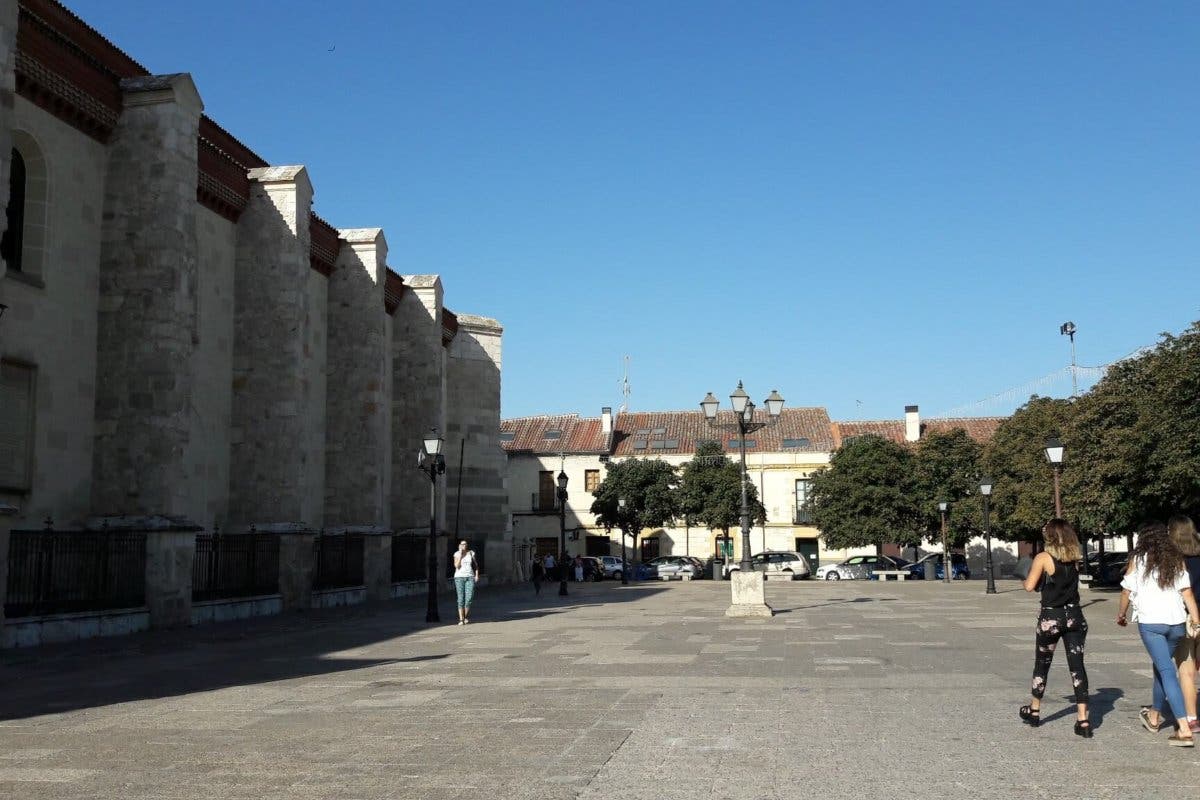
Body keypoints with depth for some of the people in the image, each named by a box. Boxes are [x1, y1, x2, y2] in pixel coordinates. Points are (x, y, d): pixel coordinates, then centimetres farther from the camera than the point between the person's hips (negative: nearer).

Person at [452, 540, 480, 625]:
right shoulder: (457, 554, 2)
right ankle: (461, 619, -3)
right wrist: (460, 555, -13)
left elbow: (476, 564, 14)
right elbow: (456, 566, -10)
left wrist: (477, 575, 2)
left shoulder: (471, 553, 6)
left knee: (469, 598, -7)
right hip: (459, 577, -1)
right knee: (461, 599, -5)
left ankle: (466, 615, 18)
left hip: (470, 577, 1)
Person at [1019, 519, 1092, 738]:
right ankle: (1083, 719, -5)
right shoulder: (1074, 558, 5)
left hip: (1050, 618, -3)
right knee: (1077, 666, 2)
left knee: (1042, 665, 14)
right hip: (1074, 616, 3)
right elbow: (1071, 580, 11)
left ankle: (1034, 711, 29)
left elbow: (1029, 586, -10)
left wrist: (1028, 576, 10)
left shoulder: (1043, 558, -9)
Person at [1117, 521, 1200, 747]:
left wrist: (1121, 614, 20)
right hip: (1176, 622, 4)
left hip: (1150, 622, -4)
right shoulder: (1176, 559, 9)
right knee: (1161, 666, 22)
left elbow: (1127, 591, 5)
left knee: (1167, 671, -7)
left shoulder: (1138, 560, 1)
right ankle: (1154, 716, 36)